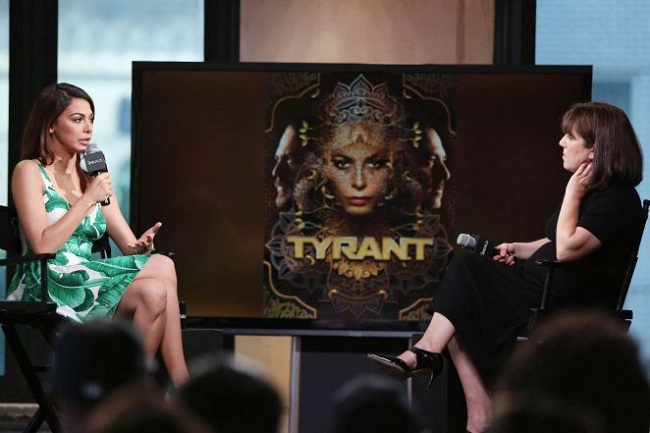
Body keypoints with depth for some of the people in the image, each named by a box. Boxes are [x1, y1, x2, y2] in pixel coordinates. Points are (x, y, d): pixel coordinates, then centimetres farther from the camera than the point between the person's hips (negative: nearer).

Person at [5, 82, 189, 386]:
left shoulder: (92, 177, 22)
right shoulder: (29, 171, 2)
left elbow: (129, 246, 14)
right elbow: (42, 246, -12)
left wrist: (141, 246, -11)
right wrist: (88, 199, -10)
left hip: (87, 279, 6)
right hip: (47, 287, -6)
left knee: (155, 293, -28)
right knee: (163, 269, -28)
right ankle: (181, 386, -22)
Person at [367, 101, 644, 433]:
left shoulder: (619, 200, -14)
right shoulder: (591, 191, 17)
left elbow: (567, 249, -23)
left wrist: (573, 193, -14)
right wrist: (517, 249, 8)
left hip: (569, 306, -9)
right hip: (541, 287, 9)